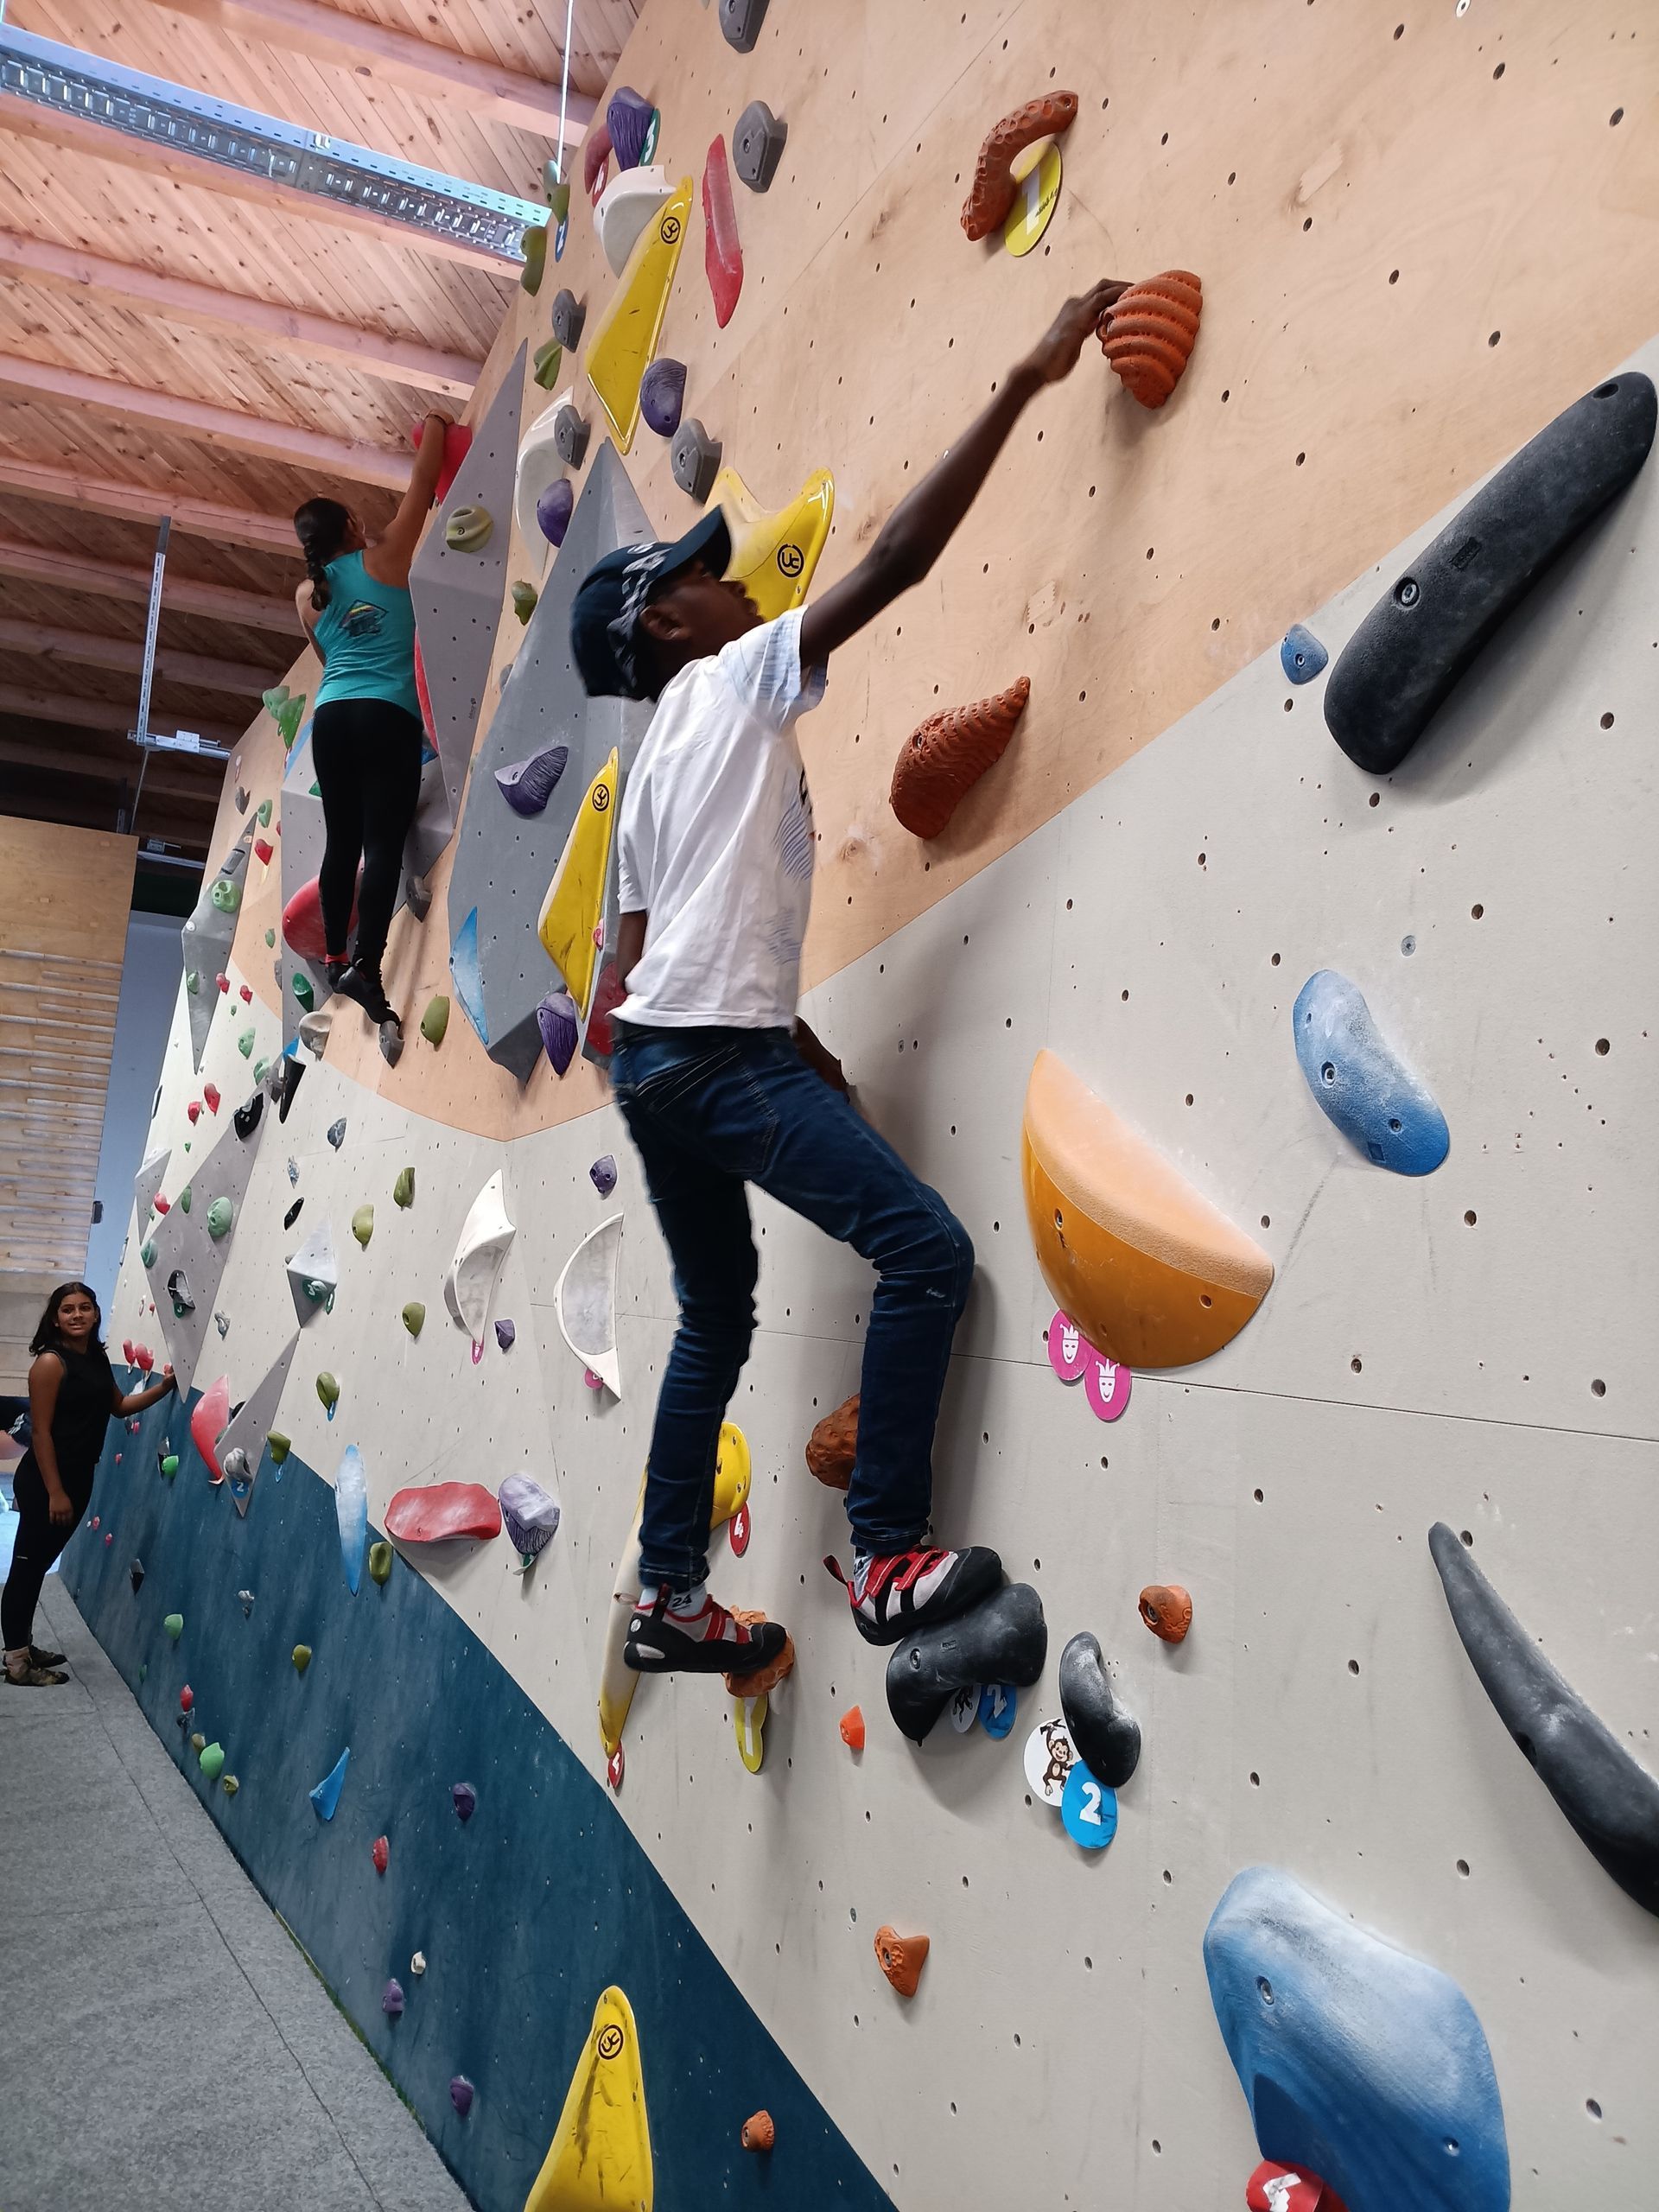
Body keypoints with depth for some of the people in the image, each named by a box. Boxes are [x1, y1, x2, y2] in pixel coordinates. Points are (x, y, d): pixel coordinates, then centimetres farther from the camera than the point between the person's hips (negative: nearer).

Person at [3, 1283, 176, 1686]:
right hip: (43, 1482, -8)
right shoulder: (51, 1362, -17)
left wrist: (163, 1387, 5)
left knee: (40, 1564, 19)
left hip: (79, 1477, 8)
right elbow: (40, 1431, -19)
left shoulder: (97, 1358, 7)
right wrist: (54, 1492, -20)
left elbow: (119, 1405, 20)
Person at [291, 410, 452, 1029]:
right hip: (387, 718, -5)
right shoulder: (384, 559, 2)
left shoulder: (307, 595, 13)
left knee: (342, 842, 14)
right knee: (384, 844, -10)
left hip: (330, 718, 5)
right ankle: (366, 966, -21)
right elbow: (423, 483, 8)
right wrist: (435, 425, 23)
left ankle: (336, 959, 21)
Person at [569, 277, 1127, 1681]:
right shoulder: (740, 679, -1)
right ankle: (888, 1558, -10)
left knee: (716, 1322, 16)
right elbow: (898, 558, -10)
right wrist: (1027, 382, -7)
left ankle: (671, 1599, 22)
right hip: (722, 1052, -10)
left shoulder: (653, 766, 22)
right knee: (928, 1250, -13)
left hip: (656, 1054, 10)